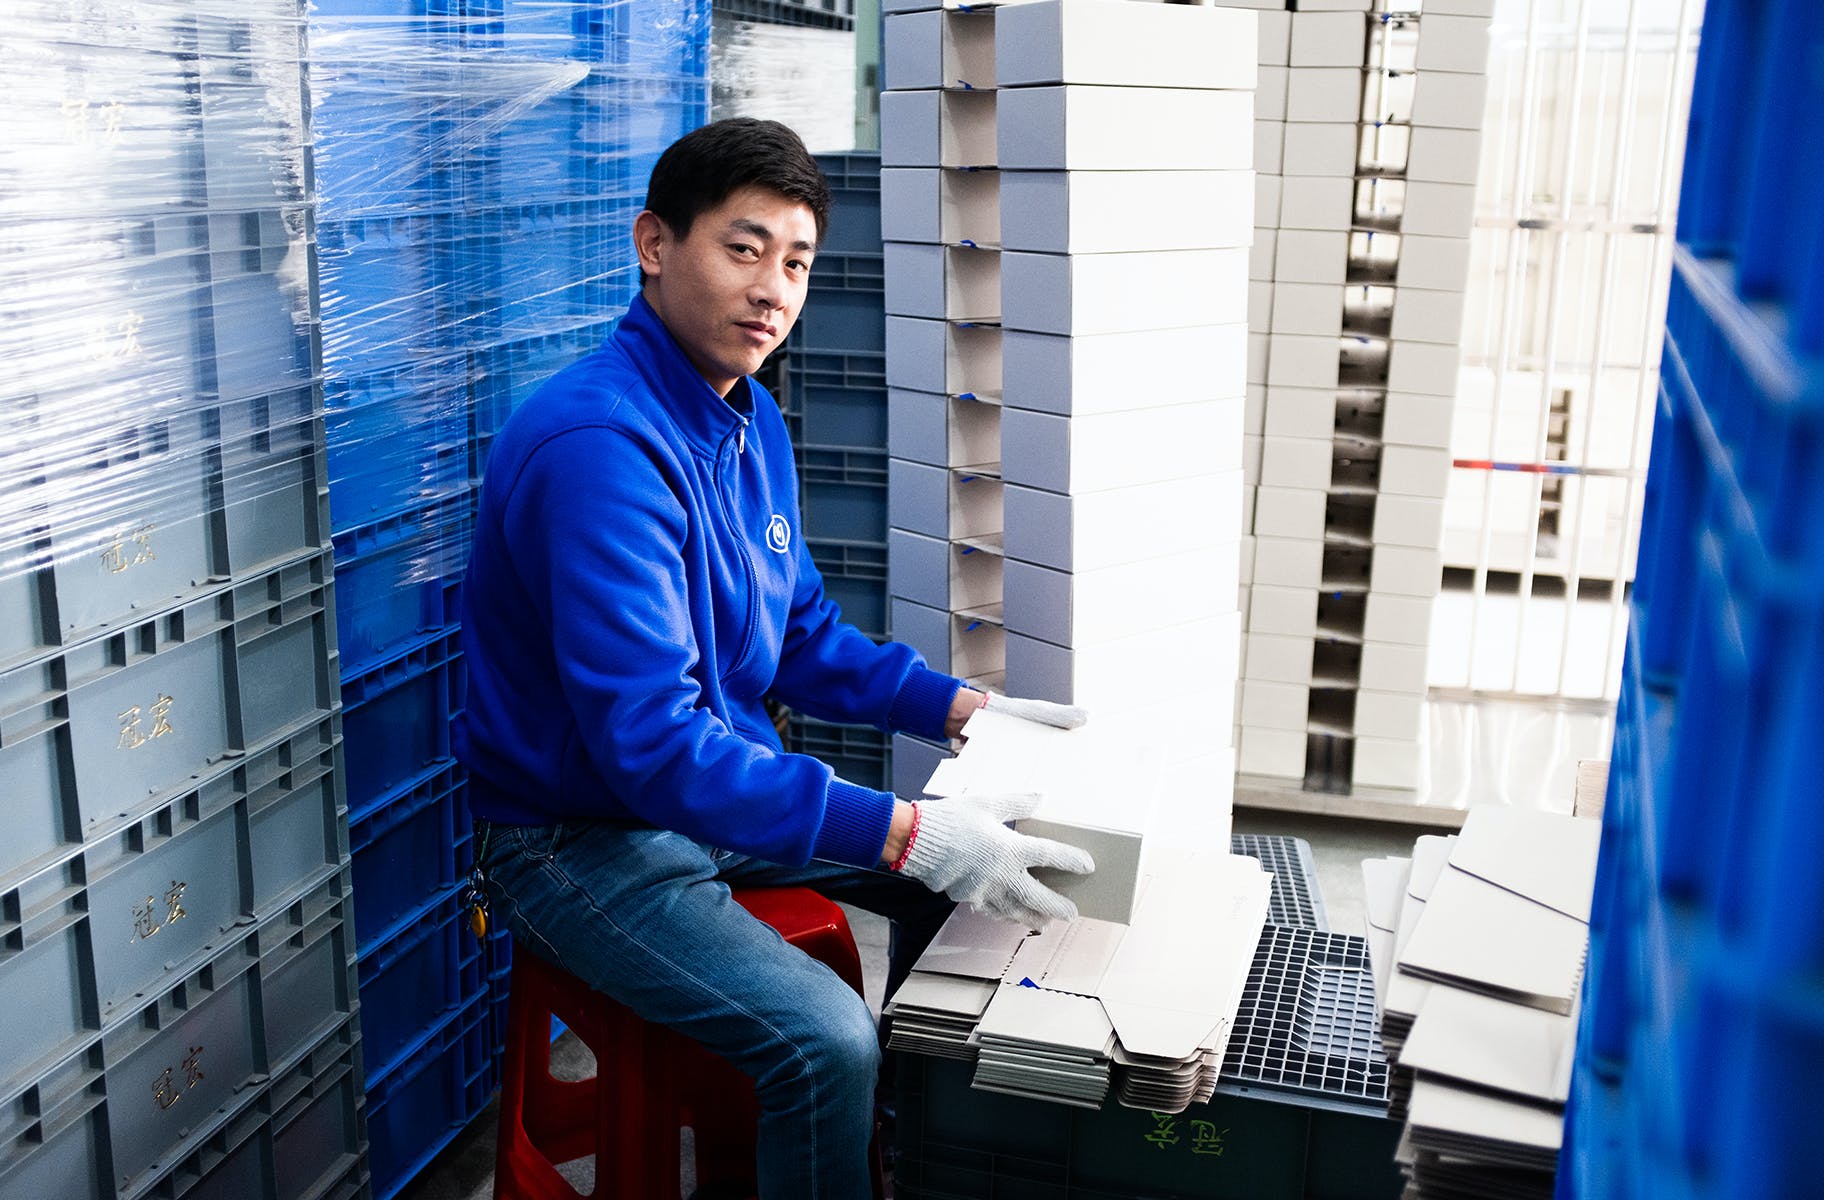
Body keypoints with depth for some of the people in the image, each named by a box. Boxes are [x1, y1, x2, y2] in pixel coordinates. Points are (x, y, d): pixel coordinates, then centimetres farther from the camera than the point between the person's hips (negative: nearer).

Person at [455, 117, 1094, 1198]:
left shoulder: (751, 420, 3)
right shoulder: (599, 446, -28)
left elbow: (803, 636, 12)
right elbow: (652, 740, -33)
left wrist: (969, 707, -1)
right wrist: (907, 836, -36)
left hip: (722, 785, 9)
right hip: (584, 839, -9)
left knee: (969, 875, 11)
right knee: (826, 1039, -27)